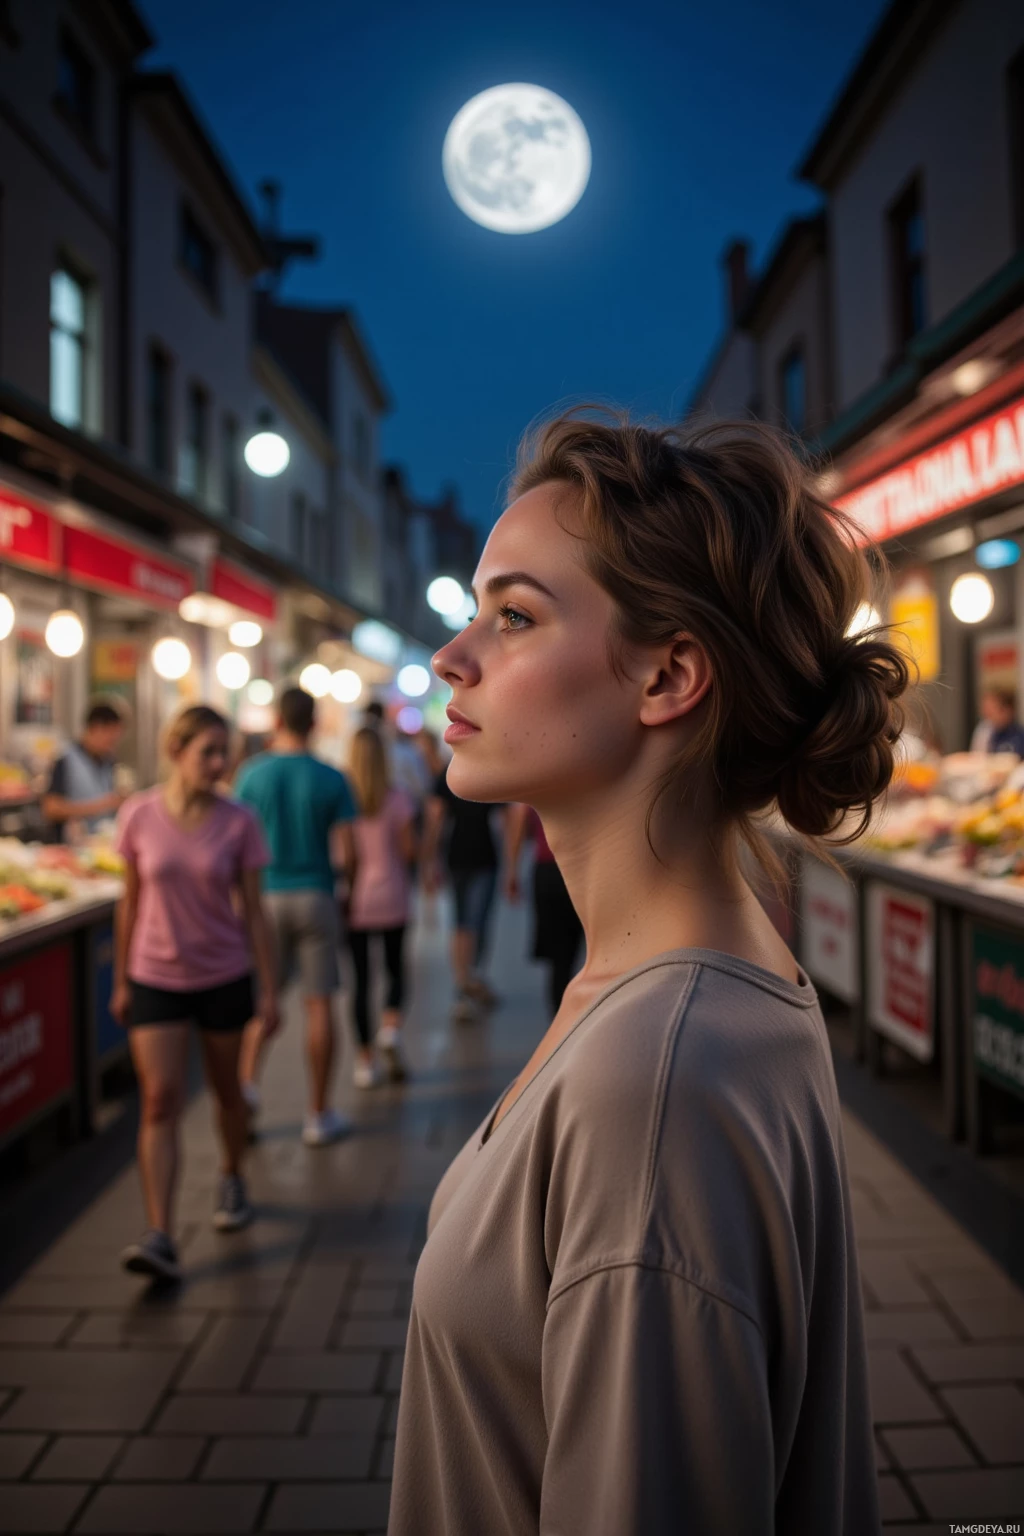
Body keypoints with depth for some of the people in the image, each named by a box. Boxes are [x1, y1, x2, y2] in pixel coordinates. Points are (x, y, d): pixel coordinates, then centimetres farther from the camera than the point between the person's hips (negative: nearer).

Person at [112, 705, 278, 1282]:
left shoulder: (239, 823, -7)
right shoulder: (139, 815, -6)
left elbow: (252, 911, -3)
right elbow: (132, 902, 3)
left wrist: (270, 989, -2)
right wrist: (121, 980, 7)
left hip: (224, 977, 0)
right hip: (155, 978, 0)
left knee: (226, 1088, 15)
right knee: (161, 1102, -6)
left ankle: (233, 1179, 42)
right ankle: (161, 1238, -5)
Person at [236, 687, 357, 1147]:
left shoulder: (252, 774, -3)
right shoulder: (331, 780, -6)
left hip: (266, 896, 1)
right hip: (316, 896, -1)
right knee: (318, 1004, 5)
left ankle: (247, 1080, 0)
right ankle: (319, 1116, 12)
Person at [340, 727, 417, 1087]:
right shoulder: (398, 800, -5)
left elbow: (348, 856, -10)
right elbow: (410, 850, -5)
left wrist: (349, 886, 1)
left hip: (358, 899, 0)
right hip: (391, 896, 0)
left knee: (361, 977, 6)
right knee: (395, 968, 16)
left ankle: (366, 1060, 10)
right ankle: (390, 1028, -9)